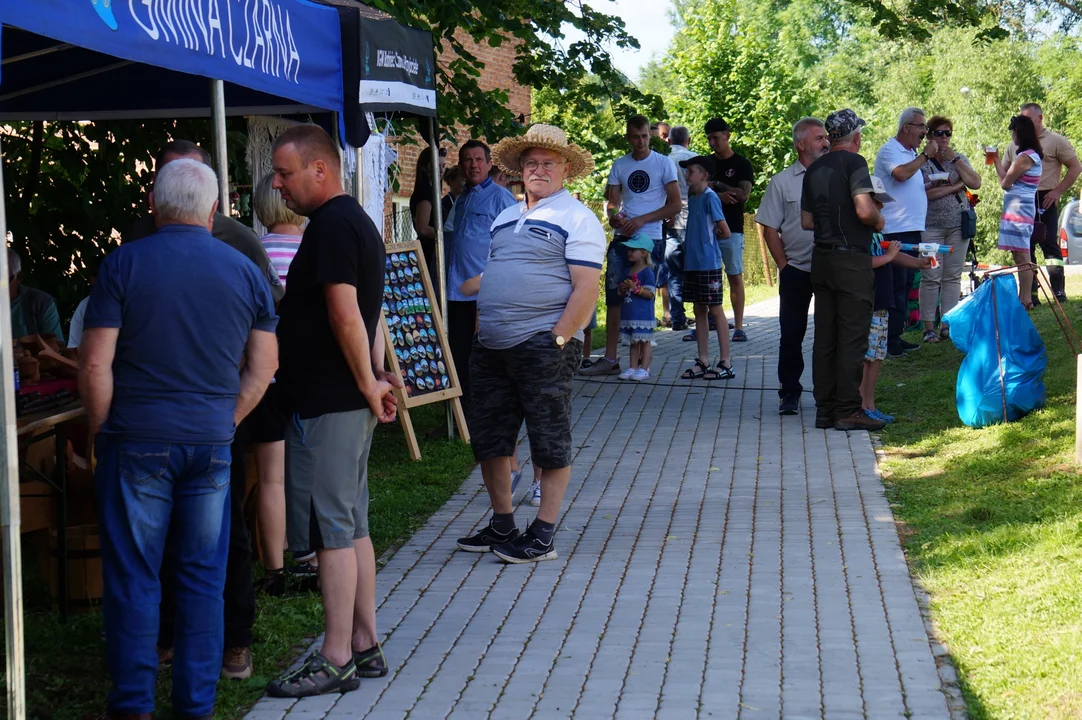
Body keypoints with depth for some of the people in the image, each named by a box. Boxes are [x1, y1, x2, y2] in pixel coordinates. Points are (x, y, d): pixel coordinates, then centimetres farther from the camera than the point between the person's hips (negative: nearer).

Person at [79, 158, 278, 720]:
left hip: (137, 442, -2)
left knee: (132, 577, 5)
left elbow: (95, 364, -8)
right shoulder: (244, 271, 5)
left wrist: (103, 431, 3)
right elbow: (263, 367, 7)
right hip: (211, 443, 3)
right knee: (203, 578, 9)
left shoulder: (123, 265, -5)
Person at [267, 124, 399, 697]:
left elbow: (345, 316, -22)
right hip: (349, 401, 10)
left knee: (331, 530, -6)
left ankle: (336, 660, -1)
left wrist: (368, 385, -14)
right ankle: (364, 647, 20)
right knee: (352, 527, 14)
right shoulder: (355, 221, 18)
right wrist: (377, 377, 11)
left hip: (325, 405, -10)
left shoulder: (331, 226, -15)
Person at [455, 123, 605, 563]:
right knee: (488, 439, 11)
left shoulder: (576, 219, -5)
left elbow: (586, 289, -12)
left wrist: (557, 341, -18)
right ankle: (502, 526, 23)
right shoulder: (505, 219, 18)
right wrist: (481, 330, 13)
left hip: (543, 345, -8)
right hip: (494, 346, 8)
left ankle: (543, 536, 6)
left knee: (550, 443, 0)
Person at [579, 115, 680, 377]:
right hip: (621, 237, 3)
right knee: (613, 296, -2)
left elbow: (675, 204, -3)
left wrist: (641, 220, -13)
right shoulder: (619, 165, 11)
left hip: (649, 238, -3)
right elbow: (612, 201, 8)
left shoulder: (663, 163, 0)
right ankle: (610, 359, -1)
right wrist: (612, 215, -16)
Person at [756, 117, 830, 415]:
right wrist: (783, 265, -3)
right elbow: (770, 228, 3)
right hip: (797, 271, -1)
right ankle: (789, 393, 11)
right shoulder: (782, 182, 3)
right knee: (791, 333, 1)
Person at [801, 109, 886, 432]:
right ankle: (848, 410, -3)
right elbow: (864, 211, -20)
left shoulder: (814, 169, 12)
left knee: (824, 336, 8)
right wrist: (879, 221, 0)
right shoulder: (854, 163, -9)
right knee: (852, 337, -4)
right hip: (852, 259, -7)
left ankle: (824, 409, 11)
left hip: (821, 258, 7)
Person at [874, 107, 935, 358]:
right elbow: (900, 174, -27)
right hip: (895, 231, -10)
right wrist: (925, 155, -16)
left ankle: (896, 337, 17)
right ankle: (890, 341, -7)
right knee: (896, 285, -9)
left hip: (913, 229, 10)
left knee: (905, 285, 11)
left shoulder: (911, 153, 21)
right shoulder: (889, 151, -8)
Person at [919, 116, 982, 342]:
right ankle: (929, 327, -3)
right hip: (931, 227, -4)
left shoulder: (960, 159, 13)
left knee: (953, 277, 3)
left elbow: (975, 183, -2)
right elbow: (926, 193, -14)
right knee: (931, 278, -6)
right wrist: (957, 186, -9)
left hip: (959, 225, 4)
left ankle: (948, 324, 7)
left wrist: (955, 159, -5)